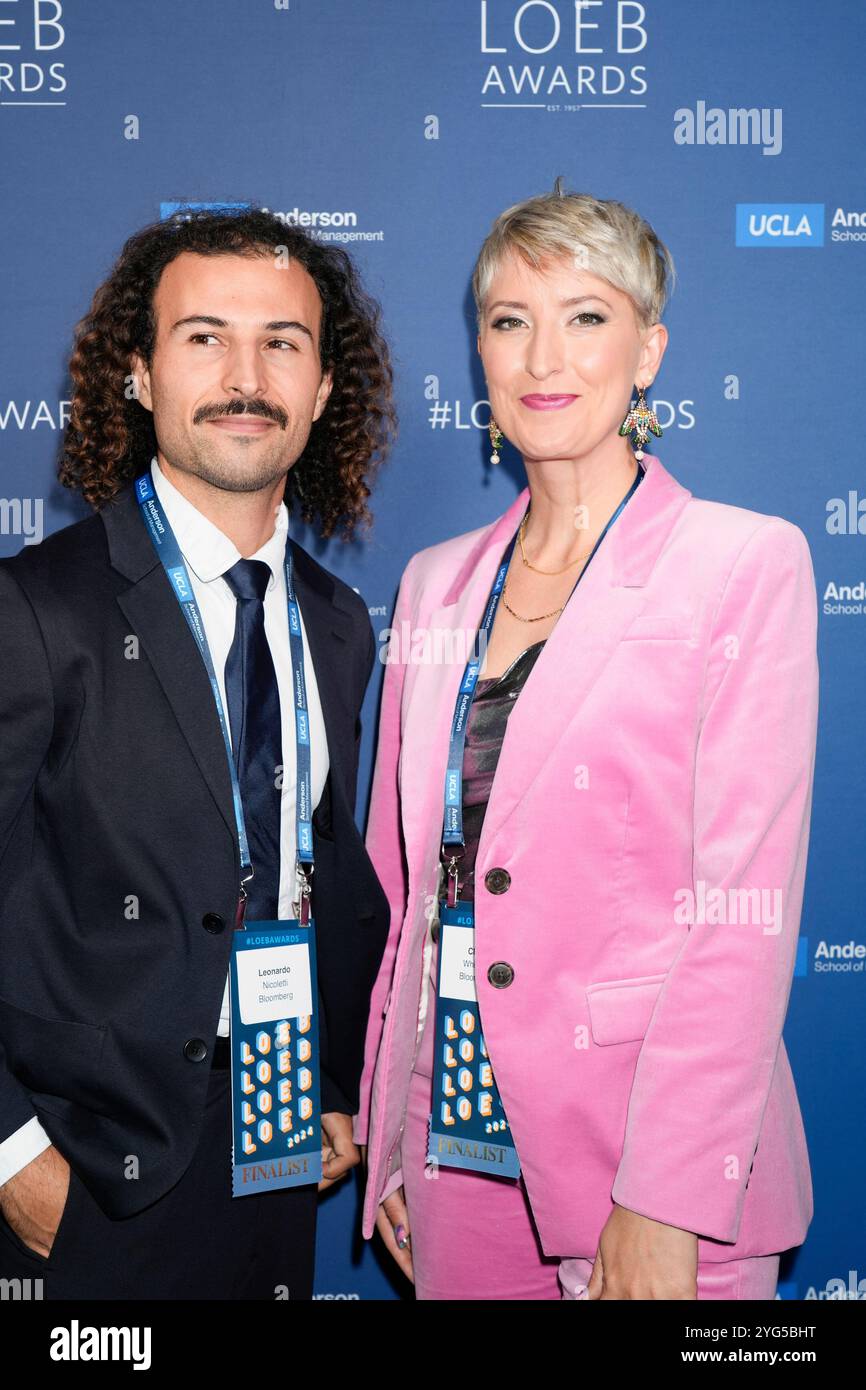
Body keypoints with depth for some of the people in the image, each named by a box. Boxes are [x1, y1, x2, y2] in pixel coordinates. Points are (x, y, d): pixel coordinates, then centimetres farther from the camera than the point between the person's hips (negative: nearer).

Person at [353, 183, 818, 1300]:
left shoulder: (746, 562, -8)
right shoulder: (436, 584, 8)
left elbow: (742, 912, -13)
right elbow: (404, 879, 10)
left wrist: (664, 1208, -17)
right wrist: (387, 1130, 8)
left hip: (651, 1166, -4)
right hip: (459, 1145, 5)